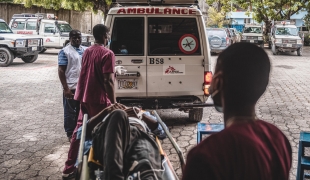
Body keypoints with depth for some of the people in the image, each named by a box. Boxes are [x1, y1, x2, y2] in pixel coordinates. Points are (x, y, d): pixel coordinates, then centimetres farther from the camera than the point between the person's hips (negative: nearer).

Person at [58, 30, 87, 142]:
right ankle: (70, 134, 16)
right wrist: (66, 88, -15)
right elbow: (61, 71, -9)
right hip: (71, 87, -5)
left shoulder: (85, 50, 10)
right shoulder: (65, 52, -6)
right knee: (70, 112, 5)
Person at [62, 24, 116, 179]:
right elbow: (108, 81, -19)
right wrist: (113, 102, -15)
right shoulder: (107, 54, -14)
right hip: (99, 99, -8)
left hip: (84, 97, 8)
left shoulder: (87, 51, 11)